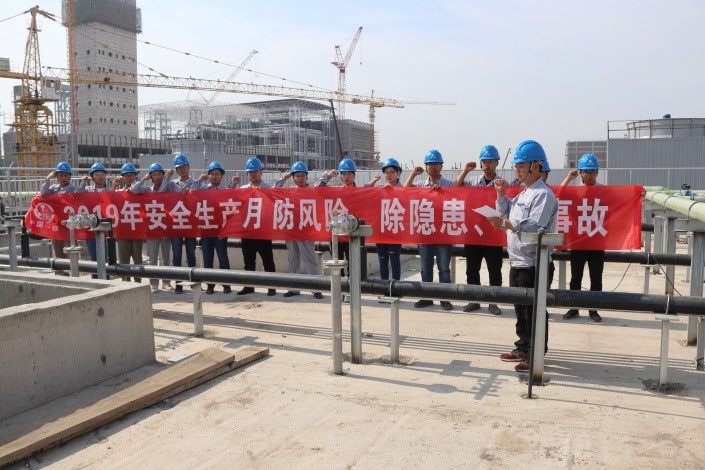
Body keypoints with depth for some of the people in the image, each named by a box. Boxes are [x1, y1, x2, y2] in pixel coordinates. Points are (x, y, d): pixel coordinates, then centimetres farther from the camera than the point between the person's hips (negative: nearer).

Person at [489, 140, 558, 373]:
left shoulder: (543, 194, -14)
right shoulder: (522, 194, 16)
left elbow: (534, 226, -25)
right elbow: (508, 214, 21)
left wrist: (505, 223, -27)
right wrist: (501, 194, 10)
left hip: (533, 264, -10)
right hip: (517, 261, 10)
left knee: (534, 311, -1)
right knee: (520, 309, 17)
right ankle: (523, 348, 29)